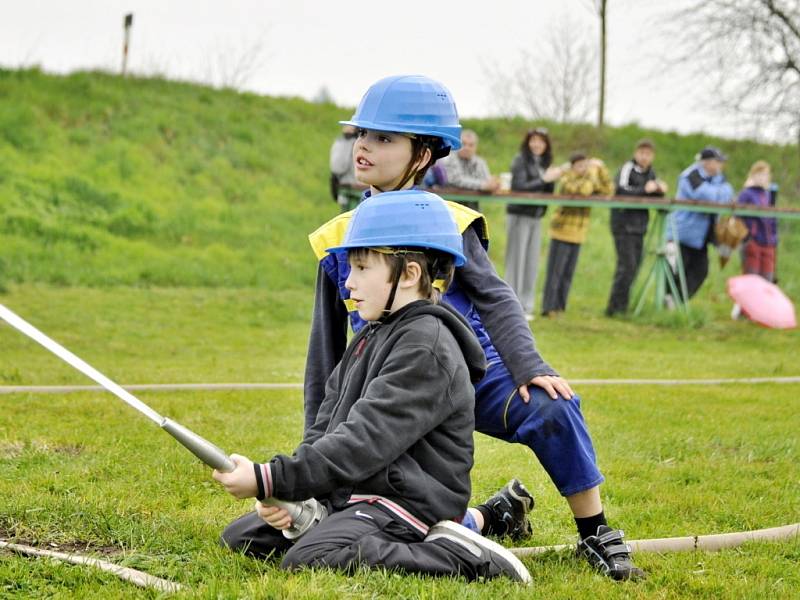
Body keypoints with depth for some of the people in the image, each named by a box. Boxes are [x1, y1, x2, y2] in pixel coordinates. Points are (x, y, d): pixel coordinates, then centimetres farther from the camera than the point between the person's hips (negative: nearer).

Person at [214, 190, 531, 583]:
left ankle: (459, 557, -18)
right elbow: (325, 429, 11)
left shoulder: (426, 347, -16)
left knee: (305, 559, -32)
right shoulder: (370, 339, 17)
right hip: (350, 496, 11)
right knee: (240, 536, 11)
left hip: (406, 503, -11)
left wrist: (269, 480, -27)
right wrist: (285, 495, -6)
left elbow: (363, 442, -24)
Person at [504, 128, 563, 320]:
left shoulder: (544, 162, 12)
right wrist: (544, 179, -17)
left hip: (536, 217, 6)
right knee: (516, 261, -4)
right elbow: (519, 187, -16)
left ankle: (525, 307, 11)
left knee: (531, 263, 6)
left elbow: (548, 192, 13)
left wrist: (552, 178, -5)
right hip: (519, 215, -6)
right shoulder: (521, 160, -7)